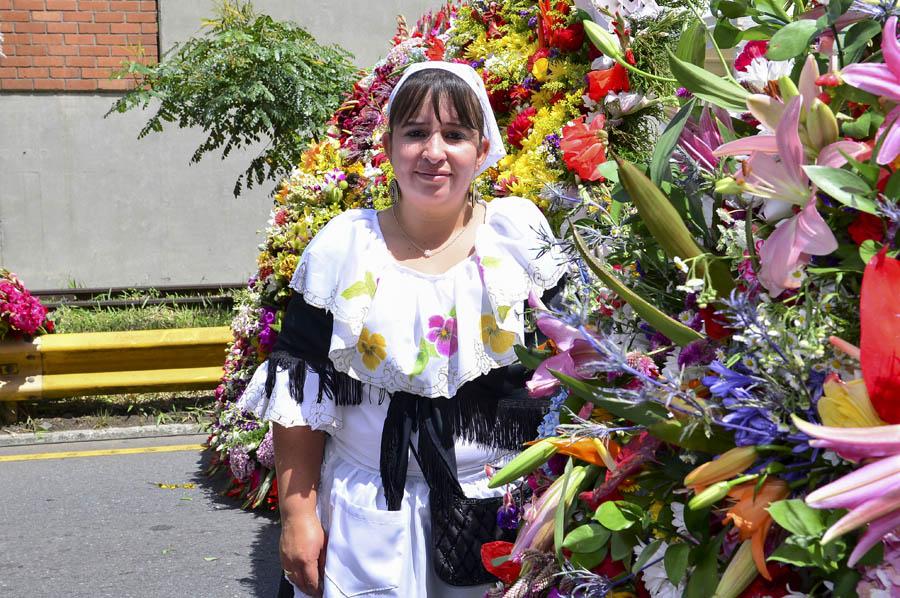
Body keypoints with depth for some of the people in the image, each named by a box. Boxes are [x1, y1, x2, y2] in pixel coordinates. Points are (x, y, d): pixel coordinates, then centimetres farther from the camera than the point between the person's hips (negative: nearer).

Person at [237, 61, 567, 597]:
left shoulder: (520, 235, -3)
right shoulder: (342, 246, -4)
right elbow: (301, 393, -1)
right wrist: (298, 514, -2)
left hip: (501, 506, 1)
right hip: (371, 518, 0)